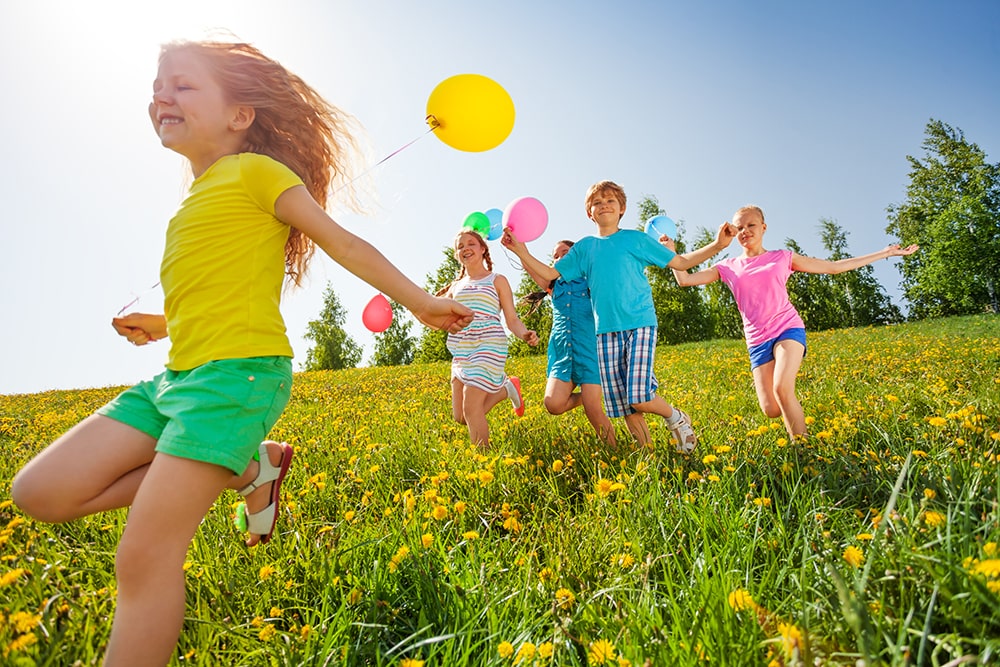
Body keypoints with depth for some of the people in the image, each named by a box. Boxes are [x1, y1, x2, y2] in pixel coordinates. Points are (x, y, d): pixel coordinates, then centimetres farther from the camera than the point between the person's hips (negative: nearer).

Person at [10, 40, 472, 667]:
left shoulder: (254, 171, -2)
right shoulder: (198, 198, 23)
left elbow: (344, 243, -5)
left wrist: (420, 302, -6)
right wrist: (162, 324, 21)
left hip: (239, 371, -9)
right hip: (181, 375, 9)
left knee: (144, 556, -11)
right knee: (41, 492, 6)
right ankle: (250, 467, 4)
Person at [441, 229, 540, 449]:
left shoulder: (497, 280, 7)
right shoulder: (455, 286, 20)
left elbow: (512, 319, 2)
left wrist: (525, 334, -19)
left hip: (488, 347, -6)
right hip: (461, 352, 6)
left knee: (471, 410, -14)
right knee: (459, 416, 4)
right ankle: (506, 387, 22)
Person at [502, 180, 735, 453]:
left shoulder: (636, 239, 7)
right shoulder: (584, 247, 13)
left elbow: (681, 262, 11)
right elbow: (550, 274, 11)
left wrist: (717, 244, -1)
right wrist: (520, 251, 0)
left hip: (640, 325, -3)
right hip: (606, 330, 3)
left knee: (638, 397, -15)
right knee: (620, 402, 3)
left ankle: (676, 418, 15)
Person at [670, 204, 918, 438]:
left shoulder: (782, 258, 9)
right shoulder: (728, 267, 10)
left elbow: (834, 266, 15)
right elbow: (684, 279, 6)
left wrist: (885, 253, 15)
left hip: (788, 328, -1)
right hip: (757, 341, 2)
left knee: (782, 388, -27)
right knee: (771, 409, -9)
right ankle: (794, 407, 27)